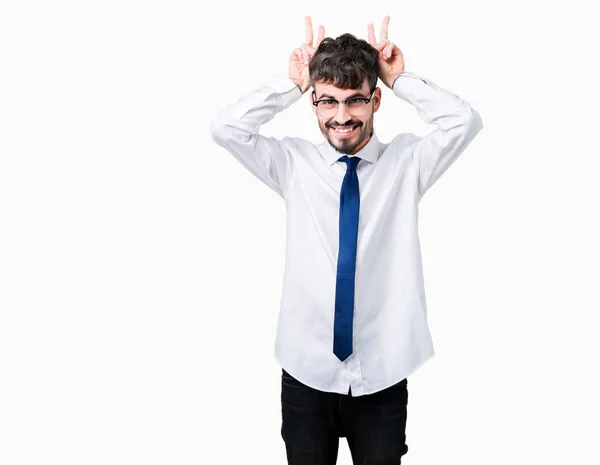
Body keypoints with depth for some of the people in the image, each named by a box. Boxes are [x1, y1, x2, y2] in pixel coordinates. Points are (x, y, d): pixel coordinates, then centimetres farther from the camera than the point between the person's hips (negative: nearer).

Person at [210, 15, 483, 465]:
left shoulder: (407, 162, 0)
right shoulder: (294, 164, 1)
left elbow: (464, 121, -12)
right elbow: (225, 128, -7)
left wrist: (401, 79, -5)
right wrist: (291, 84, -5)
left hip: (382, 376, 0)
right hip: (307, 374, 1)